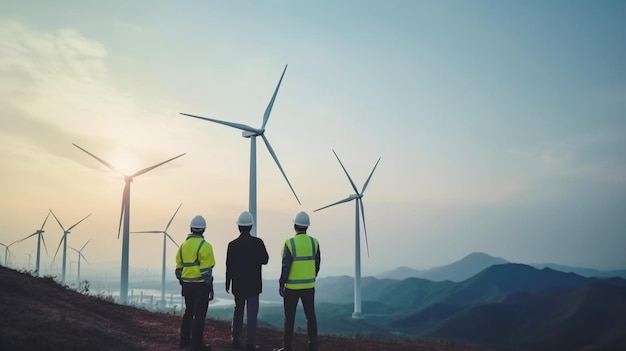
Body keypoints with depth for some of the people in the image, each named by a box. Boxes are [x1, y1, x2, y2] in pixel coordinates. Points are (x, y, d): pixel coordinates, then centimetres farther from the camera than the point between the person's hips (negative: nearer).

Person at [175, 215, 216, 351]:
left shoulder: (183, 245, 8)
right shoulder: (204, 246, -13)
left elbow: (179, 268, 12)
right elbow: (207, 270, -16)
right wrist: (210, 288, -10)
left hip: (187, 284, 7)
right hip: (200, 285, -7)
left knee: (189, 312, 19)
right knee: (199, 315, 1)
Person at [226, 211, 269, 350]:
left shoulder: (232, 244, -6)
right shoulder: (258, 242, -12)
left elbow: (229, 266, -2)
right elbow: (265, 260, -2)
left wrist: (228, 283, 9)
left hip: (238, 284, 3)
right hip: (253, 285, -3)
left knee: (238, 311, 17)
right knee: (251, 313, 1)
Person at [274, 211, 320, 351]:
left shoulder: (290, 243, -14)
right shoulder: (314, 242, -1)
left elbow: (285, 266, -14)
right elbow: (317, 265, 6)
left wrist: (281, 284, -5)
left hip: (292, 287, -3)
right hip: (309, 286, 4)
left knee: (290, 317, 6)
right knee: (311, 316, 11)